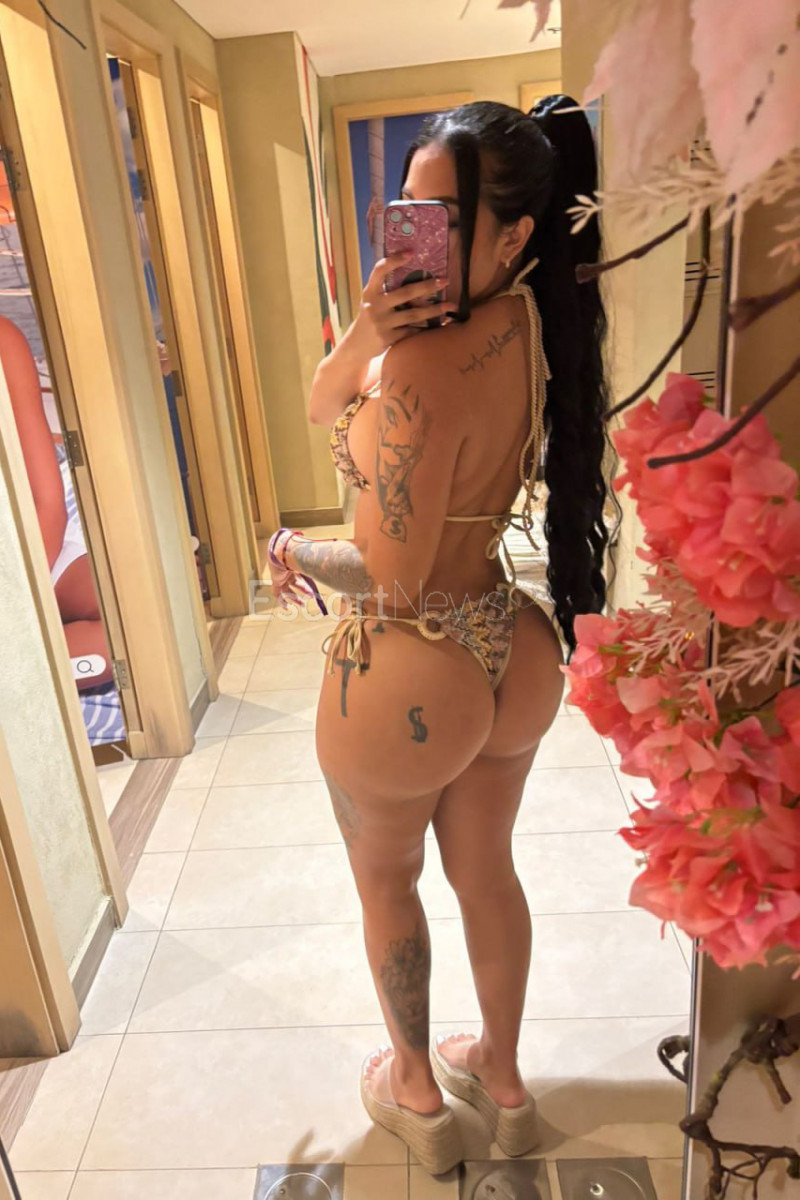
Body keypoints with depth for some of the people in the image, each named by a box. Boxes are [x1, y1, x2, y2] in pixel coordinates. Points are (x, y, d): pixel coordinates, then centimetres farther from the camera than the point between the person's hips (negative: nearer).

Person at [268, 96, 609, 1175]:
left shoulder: (425, 369, -29)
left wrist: (298, 554, -3)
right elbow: (323, 407, 2)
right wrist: (371, 329, -17)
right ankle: (501, 1078, 51)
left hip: (410, 677, -7)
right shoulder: (525, 319, -2)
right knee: (487, 871, 25)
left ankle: (416, 1091, 48)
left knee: (386, 880, 22)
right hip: (511, 651, 8)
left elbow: (392, 579, -22)